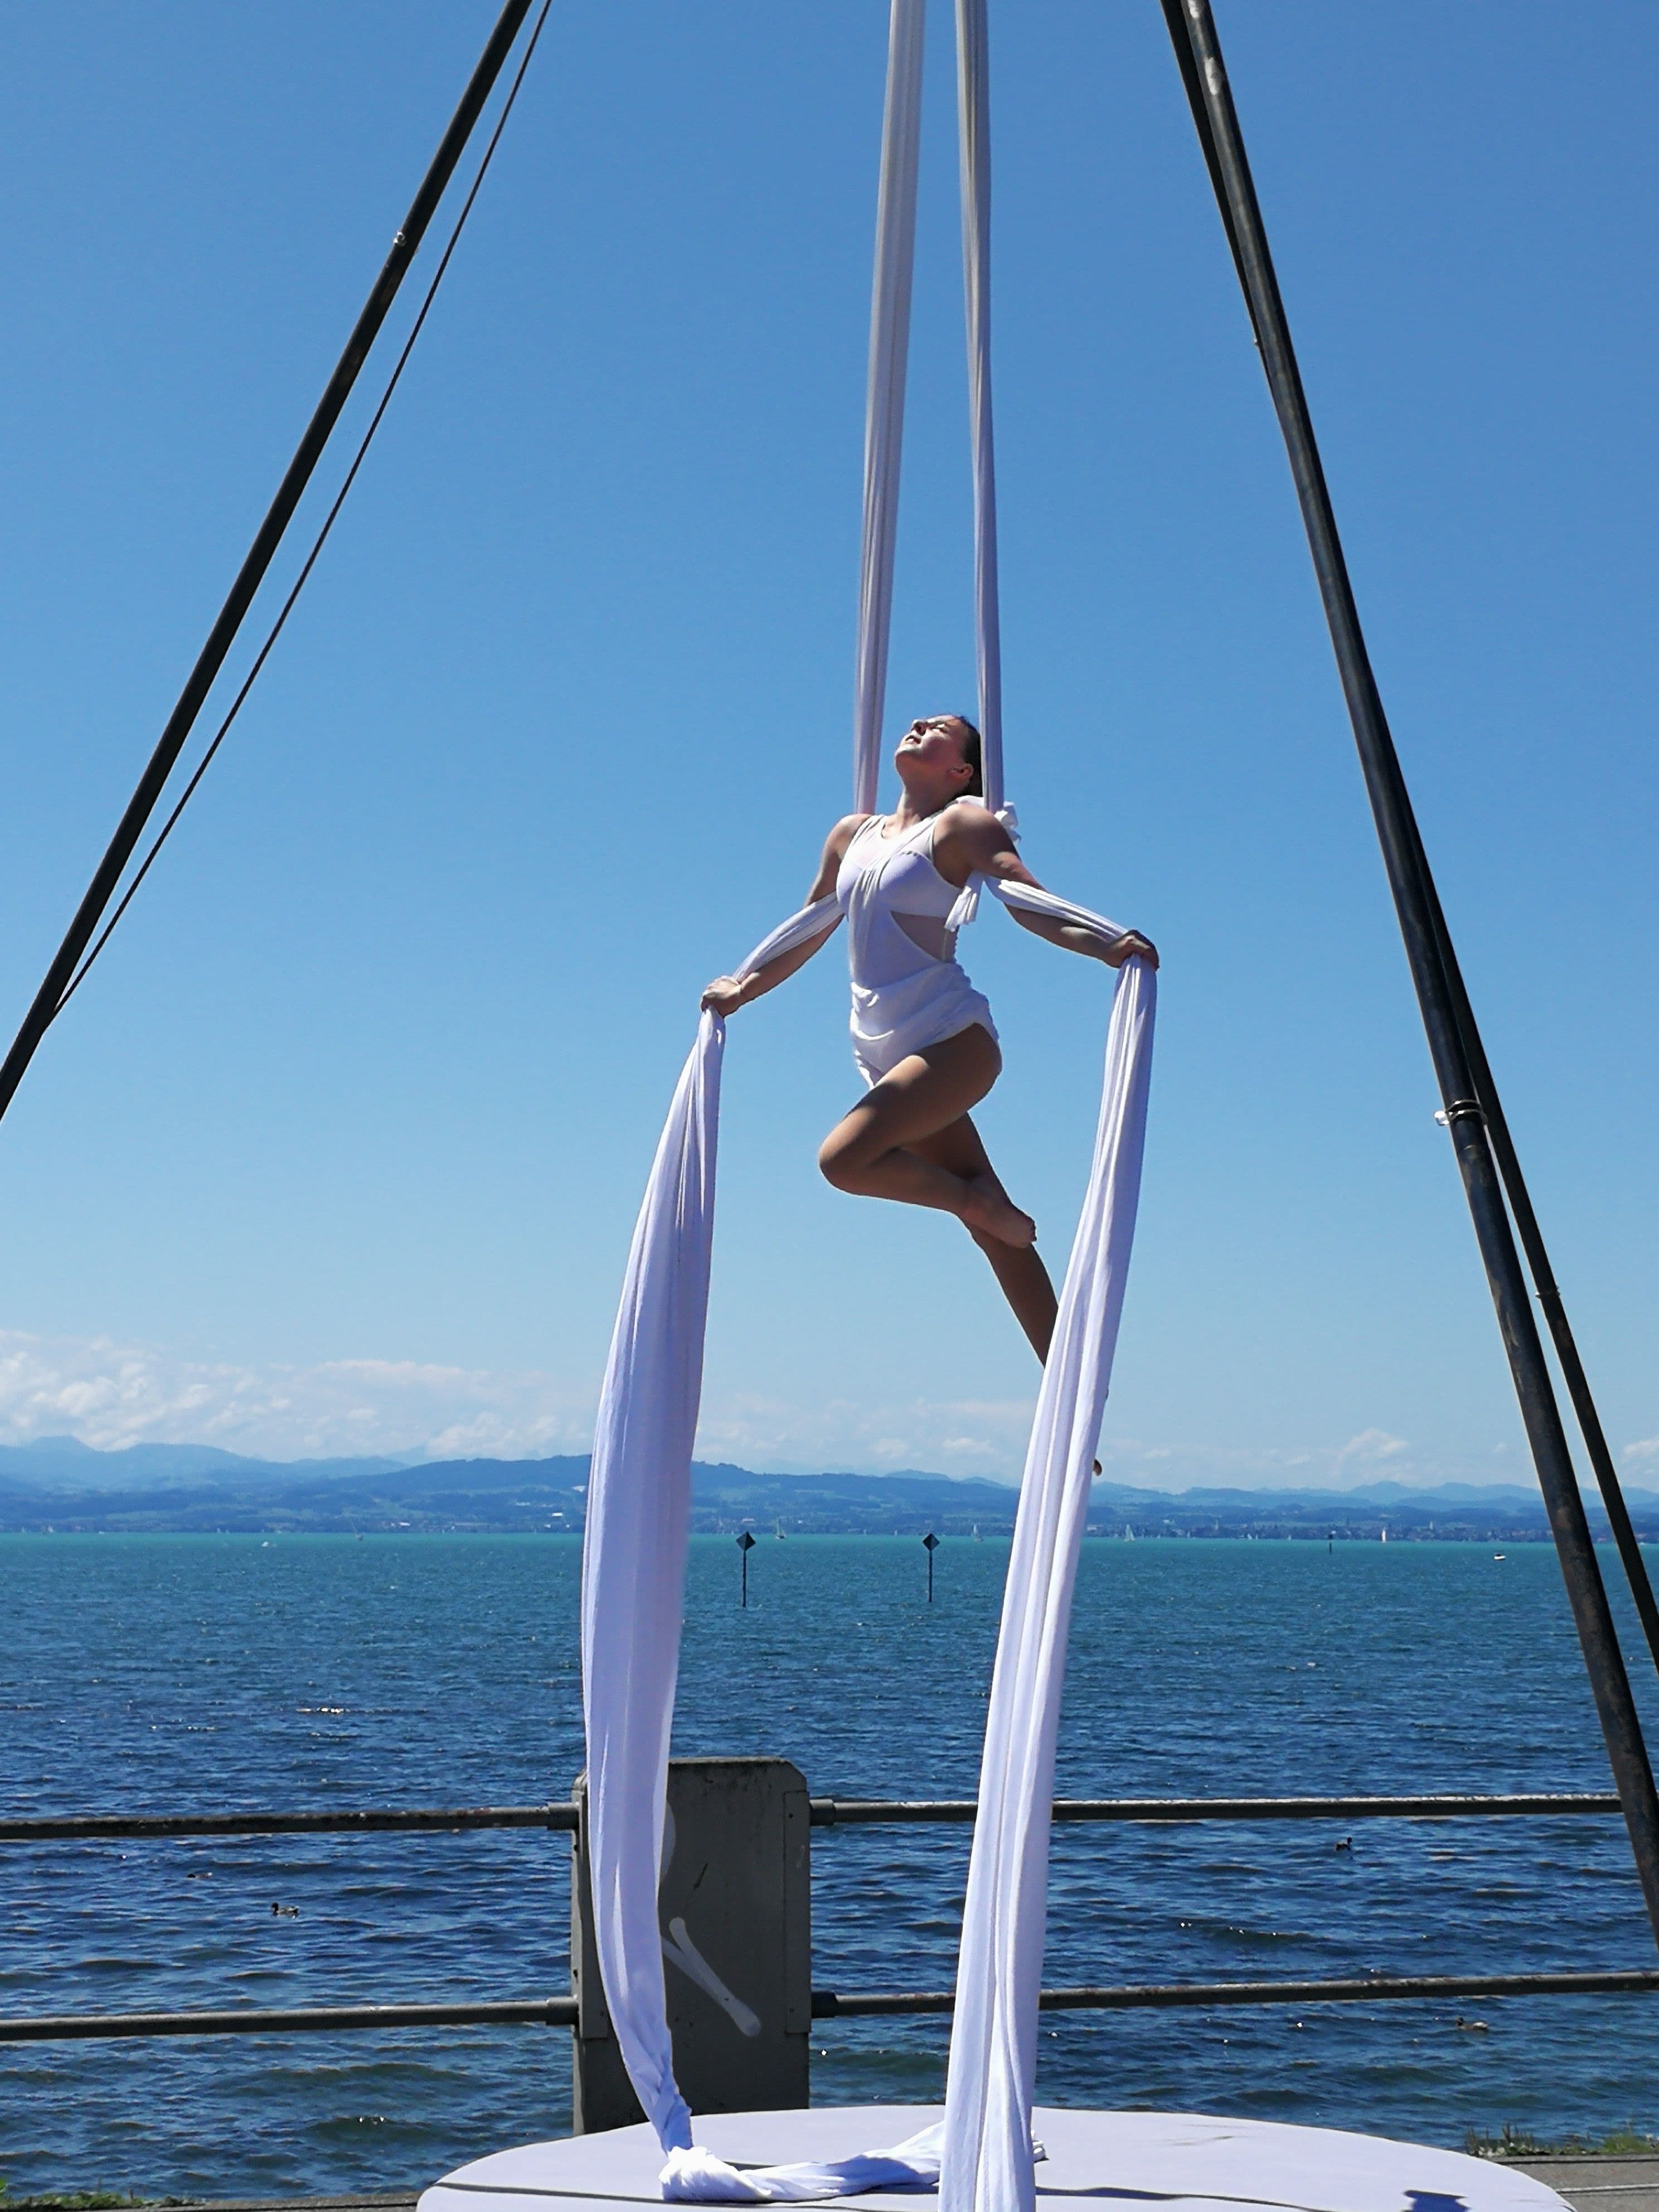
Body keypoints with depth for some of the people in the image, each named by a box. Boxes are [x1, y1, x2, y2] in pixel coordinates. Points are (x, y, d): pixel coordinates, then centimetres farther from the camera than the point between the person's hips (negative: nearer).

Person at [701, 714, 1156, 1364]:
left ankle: (979, 1199, -1)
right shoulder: (851, 835, 17)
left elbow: (1026, 898, -15)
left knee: (843, 1158, -25)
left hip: (951, 1037, -6)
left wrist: (1101, 944, -31)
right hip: (884, 1055, 6)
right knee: (992, 1231, 5)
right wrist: (744, 989, 26)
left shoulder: (961, 825, -1)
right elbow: (809, 931, 27)